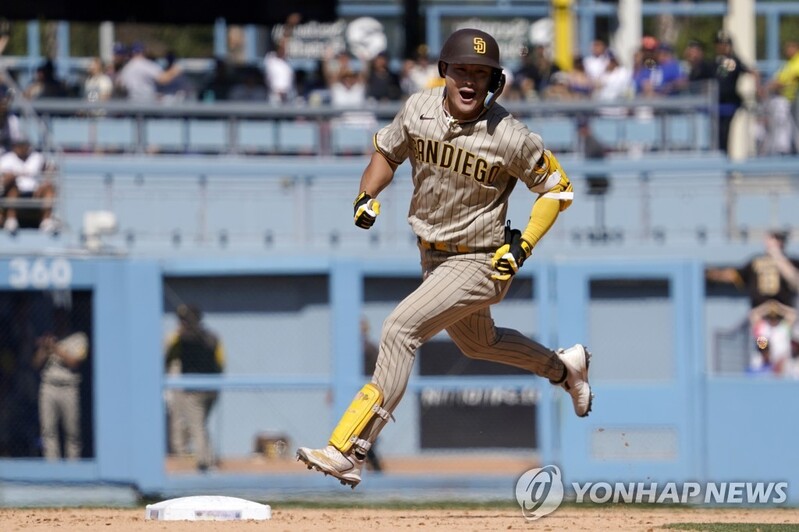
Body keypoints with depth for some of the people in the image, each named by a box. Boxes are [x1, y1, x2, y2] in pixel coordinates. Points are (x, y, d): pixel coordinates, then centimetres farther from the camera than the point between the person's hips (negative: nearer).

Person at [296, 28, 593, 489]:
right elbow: (388, 151, 12)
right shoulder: (418, 110, -9)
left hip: (480, 264, -7)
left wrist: (523, 245, -17)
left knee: (400, 331, -22)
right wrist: (367, 197, -6)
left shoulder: (509, 137, -21)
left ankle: (350, 452, -25)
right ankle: (566, 367, 56)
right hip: (434, 257, 7)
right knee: (477, 343, 28)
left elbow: (558, 188, -8)